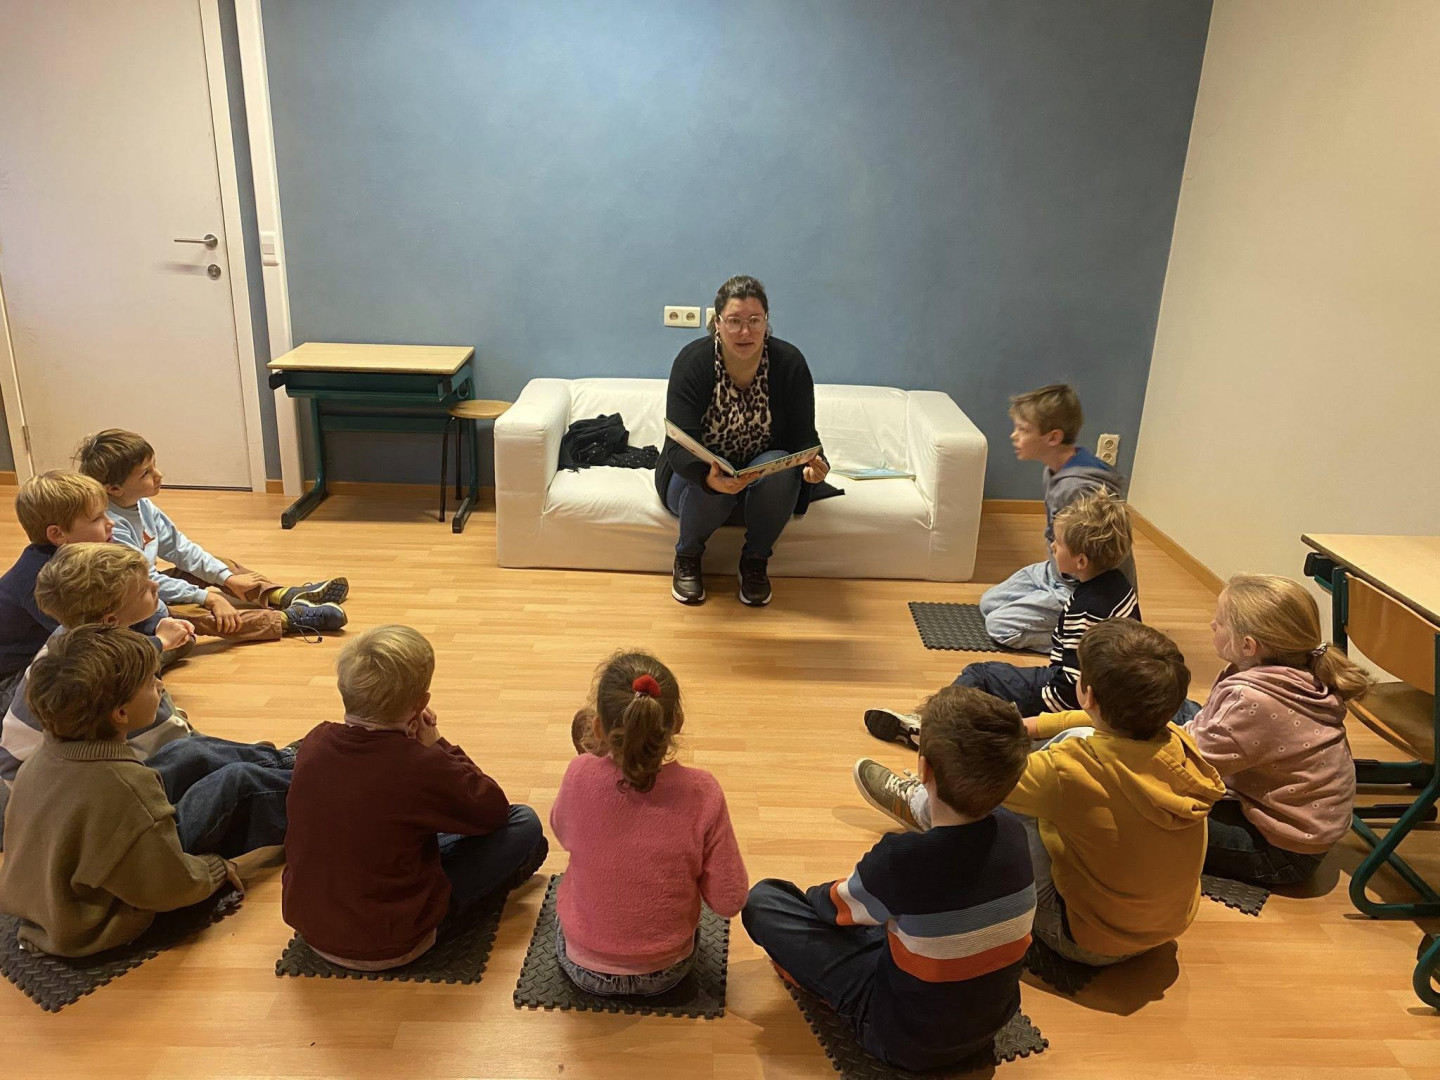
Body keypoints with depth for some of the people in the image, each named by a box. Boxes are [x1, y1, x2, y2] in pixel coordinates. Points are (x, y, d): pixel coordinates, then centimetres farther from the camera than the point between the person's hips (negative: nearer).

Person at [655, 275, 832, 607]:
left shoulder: (789, 362, -12)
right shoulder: (692, 361, -18)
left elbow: (804, 435, -11)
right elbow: (679, 444, -27)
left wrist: (813, 464, -37)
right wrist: (709, 476, -49)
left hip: (765, 475, 2)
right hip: (698, 475, -1)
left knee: (782, 467, -32)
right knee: (708, 488, -36)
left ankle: (756, 559, -9)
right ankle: (687, 557, -3)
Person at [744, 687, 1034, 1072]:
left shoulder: (901, 860, -31)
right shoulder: (1013, 833, -16)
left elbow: (835, 906, -9)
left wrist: (818, 895, 14)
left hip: (909, 1042, -5)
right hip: (992, 1022, 6)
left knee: (763, 900, -2)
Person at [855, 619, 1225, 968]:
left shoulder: (1072, 771, -34)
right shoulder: (1178, 742, -16)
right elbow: (1113, 724, 8)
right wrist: (1032, 725, 13)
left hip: (1091, 943, -6)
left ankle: (919, 806, 31)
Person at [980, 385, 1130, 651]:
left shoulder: (1080, 489, -32)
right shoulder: (1055, 471, -1)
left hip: (1081, 590, -10)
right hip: (1055, 571, 10)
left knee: (1000, 625, -11)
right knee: (989, 602, 14)